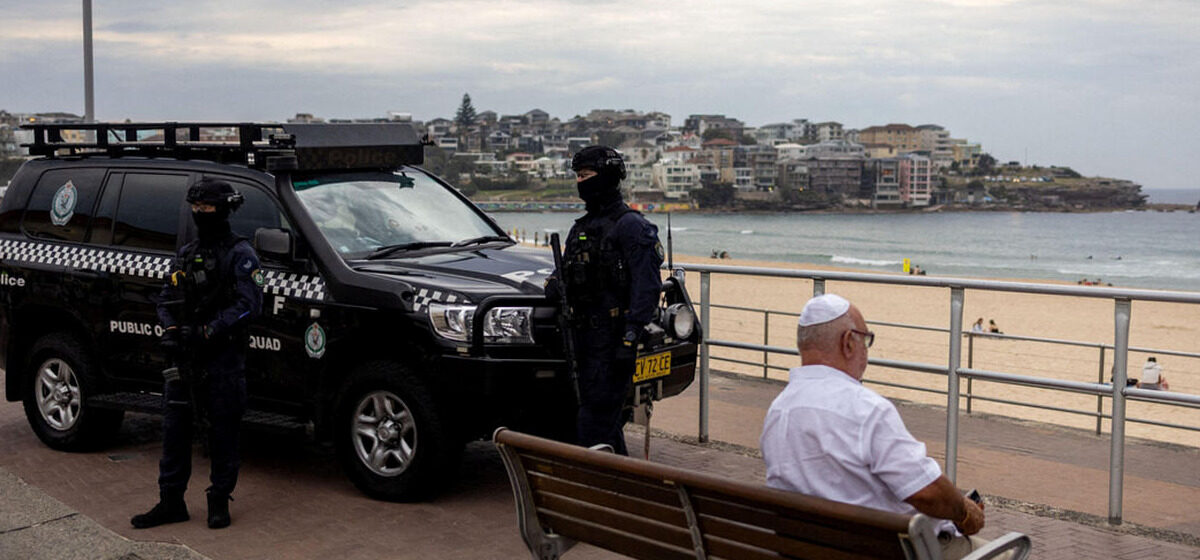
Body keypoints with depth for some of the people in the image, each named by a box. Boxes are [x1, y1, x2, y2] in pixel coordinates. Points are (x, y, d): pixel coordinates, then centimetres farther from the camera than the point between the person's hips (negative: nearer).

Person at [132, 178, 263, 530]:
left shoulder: (239, 254, -5)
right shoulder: (186, 255, 16)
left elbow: (249, 304, -14)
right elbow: (166, 300, 19)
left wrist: (209, 331, -19)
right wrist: (172, 329, -1)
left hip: (223, 356, -6)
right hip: (184, 356, 6)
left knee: (223, 432, 1)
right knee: (175, 428, 8)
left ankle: (219, 502, 12)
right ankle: (171, 503, 16)